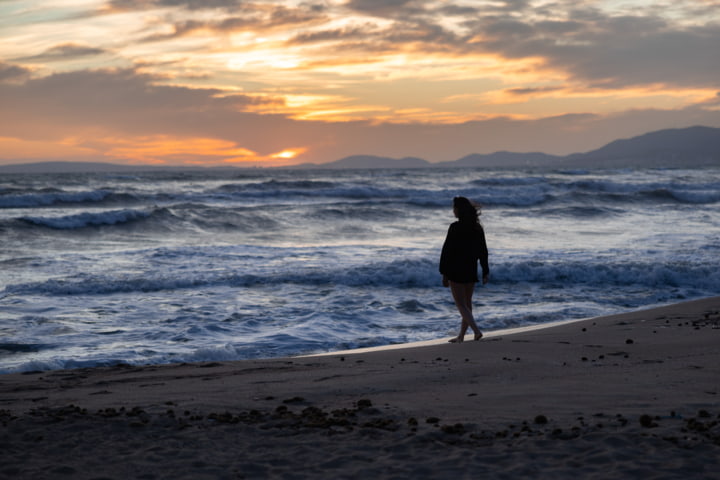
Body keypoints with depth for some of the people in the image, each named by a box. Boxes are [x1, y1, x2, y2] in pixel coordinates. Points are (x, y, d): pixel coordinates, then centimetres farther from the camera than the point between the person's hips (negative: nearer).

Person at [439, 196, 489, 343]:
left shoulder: (455, 227, -14)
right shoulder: (478, 228, 4)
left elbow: (447, 251, -14)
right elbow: (483, 251, 7)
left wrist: (444, 274, -9)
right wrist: (485, 271, 14)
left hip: (456, 270, -6)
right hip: (472, 270, 6)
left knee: (461, 304, -1)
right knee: (467, 303, 14)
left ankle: (477, 331, -16)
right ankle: (461, 335, 21)